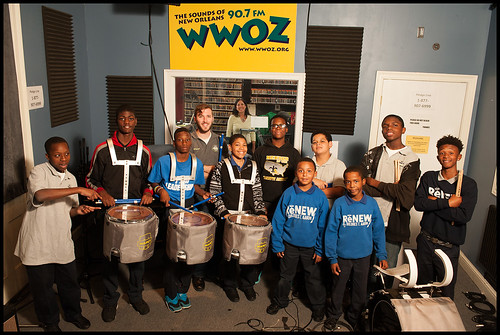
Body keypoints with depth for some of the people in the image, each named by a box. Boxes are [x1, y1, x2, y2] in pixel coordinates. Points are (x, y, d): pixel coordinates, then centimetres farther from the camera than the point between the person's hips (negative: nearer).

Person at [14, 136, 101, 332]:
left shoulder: (71, 178, 8)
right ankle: (49, 321, 34)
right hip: (38, 243, -5)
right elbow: (40, 195, -33)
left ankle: (73, 314, 39)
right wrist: (78, 190, -33)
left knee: (70, 281, 15)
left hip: (62, 242, 5)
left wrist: (78, 210, -7)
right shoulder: (39, 172, -11)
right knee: (43, 286, 11)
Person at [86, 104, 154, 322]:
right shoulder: (103, 149, -3)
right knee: (111, 256, 8)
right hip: (109, 210, -2)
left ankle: (136, 295, 32)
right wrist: (102, 193, -13)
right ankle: (110, 300, 28)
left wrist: (147, 192, -7)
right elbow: (91, 179, 5)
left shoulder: (143, 151, 4)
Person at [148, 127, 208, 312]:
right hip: (170, 210, -3)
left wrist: (203, 193, -4)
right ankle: (171, 294, 21)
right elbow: (153, 182, 3)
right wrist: (161, 190, -16)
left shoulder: (197, 163, 3)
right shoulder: (163, 161, -7)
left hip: (190, 208, 3)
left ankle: (183, 290, 28)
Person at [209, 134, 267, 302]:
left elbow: (257, 194, 13)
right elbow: (214, 193, 1)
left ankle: (248, 284, 23)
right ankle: (230, 285, 23)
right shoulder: (221, 167, 2)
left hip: (249, 215, 3)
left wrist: (261, 212, 1)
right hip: (228, 216, -2)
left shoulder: (253, 167, 11)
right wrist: (224, 212, -9)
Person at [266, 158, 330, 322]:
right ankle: (279, 301, 41)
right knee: (285, 276, 19)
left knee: (314, 278, 14)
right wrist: (277, 245, -4)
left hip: (310, 246, 0)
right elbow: (278, 220, -4)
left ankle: (318, 305, 38)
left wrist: (320, 249, -3)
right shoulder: (288, 193, -9)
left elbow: (323, 225, -3)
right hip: (289, 244, 1)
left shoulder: (320, 196, -9)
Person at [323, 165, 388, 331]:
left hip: (364, 256, 2)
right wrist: (332, 258, -8)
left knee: (360, 291, 18)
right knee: (338, 289, 16)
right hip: (342, 256, -2)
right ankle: (333, 314, 42)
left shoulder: (371, 203, -6)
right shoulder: (339, 204, -12)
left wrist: (382, 255, 3)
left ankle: (353, 317, 43)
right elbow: (330, 232, -8)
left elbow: (378, 230, 3)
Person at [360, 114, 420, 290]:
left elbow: (406, 194, -15)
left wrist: (375, 183, -7)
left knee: (388, 268, 7)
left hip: (393, 224, -2)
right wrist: (391, 188, -15)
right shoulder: (372, 154, 6)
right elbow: (361, 186, -5)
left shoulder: (411, 159, -2)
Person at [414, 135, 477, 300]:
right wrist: (447, 203, -18)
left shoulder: (469, 184, -7)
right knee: (422, 286, 17)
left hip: (449, 247, -2)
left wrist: (434, 203, -13)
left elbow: (464, 216, -18)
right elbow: (418, 203, -12)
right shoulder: (428, 177, 1)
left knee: (446, 293, 8)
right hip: (426, 241, 2)